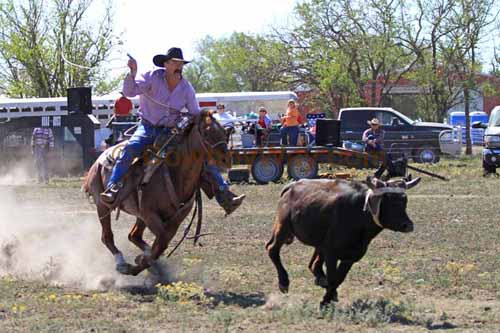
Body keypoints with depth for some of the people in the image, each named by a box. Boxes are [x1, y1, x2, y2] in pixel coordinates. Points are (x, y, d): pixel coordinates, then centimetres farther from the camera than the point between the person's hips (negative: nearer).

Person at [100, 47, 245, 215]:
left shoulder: (186, 88, -1)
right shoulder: (152, 78, -10)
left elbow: (196, 114, 7)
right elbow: (129, 91, -21)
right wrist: (132, 73, -38)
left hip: (171, 131, 3)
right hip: (148, 128, -3)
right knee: (131, 148, -34)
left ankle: (224, 195, -5)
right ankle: (112, 188, -33)